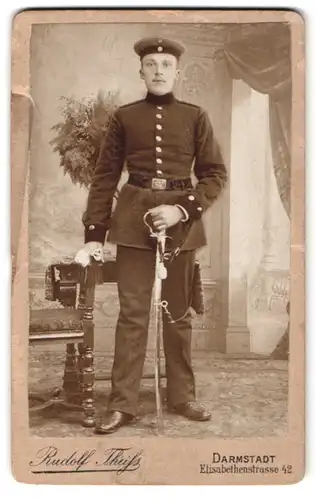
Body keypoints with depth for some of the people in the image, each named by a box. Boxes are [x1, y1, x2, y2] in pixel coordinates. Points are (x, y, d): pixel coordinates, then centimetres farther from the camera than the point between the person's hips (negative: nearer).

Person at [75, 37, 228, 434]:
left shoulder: (195, 117, 5)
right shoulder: (124, 117, 5)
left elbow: (215, 174, 3)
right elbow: (105, 177, 4)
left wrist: (183, 208, -13)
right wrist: (94, 233, -2)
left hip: (181, 220, 1)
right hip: (133, 218, 0)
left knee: (179, 311, 9)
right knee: (132, 311, -2)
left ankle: (182, 396, 23)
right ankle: (122, 403, 8)